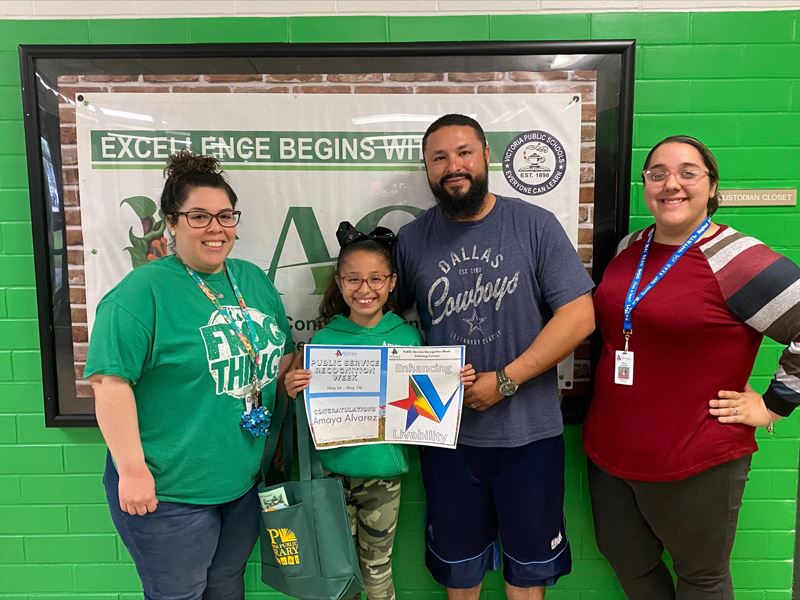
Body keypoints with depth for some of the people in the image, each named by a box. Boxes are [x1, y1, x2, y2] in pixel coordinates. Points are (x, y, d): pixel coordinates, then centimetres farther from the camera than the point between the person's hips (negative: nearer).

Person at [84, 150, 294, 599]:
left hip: (245, 482, 6)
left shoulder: (255, 280, 6)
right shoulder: (144, 291, -15)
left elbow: (281, 356, 18)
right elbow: (110, 381, -19)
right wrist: (132, 470, -20)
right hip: (169, 493, -5)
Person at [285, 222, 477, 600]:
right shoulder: (324, 341, -9)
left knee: (378, 565, 19)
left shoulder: (408, 337, -5)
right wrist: (295, 393, -23)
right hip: (333, 472, -1)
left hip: (385, 474, 1)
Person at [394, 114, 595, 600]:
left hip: (529, 431, -1)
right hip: (447, 432, 2)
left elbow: (579, 315, -12)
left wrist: (505, 381, -17)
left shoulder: (535, 225, -7)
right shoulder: (412, 240, 0)